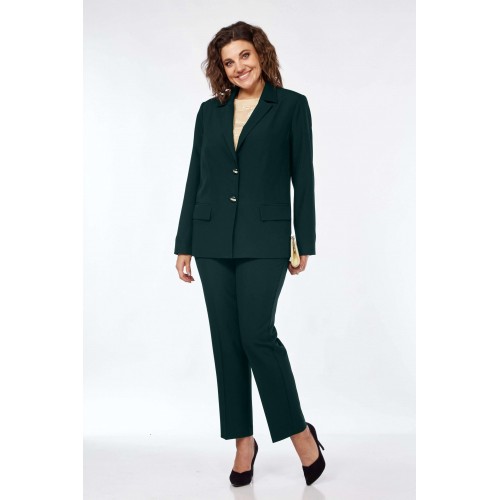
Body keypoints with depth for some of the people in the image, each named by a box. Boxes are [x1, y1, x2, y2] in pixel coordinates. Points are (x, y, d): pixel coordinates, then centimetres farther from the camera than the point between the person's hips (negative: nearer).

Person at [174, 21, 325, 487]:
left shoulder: (291, 105, 2)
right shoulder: (209, 111, 11)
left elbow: (303, 177, 0)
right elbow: (195, 178, 11)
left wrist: (304, 242, -3)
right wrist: (184, 246, 8)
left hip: (263, 241, -4)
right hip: (213, 241, 4)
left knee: (257, 335, -12)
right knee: (227, 341, 6)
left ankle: (300, 432, 8)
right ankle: (243, 441, 18)